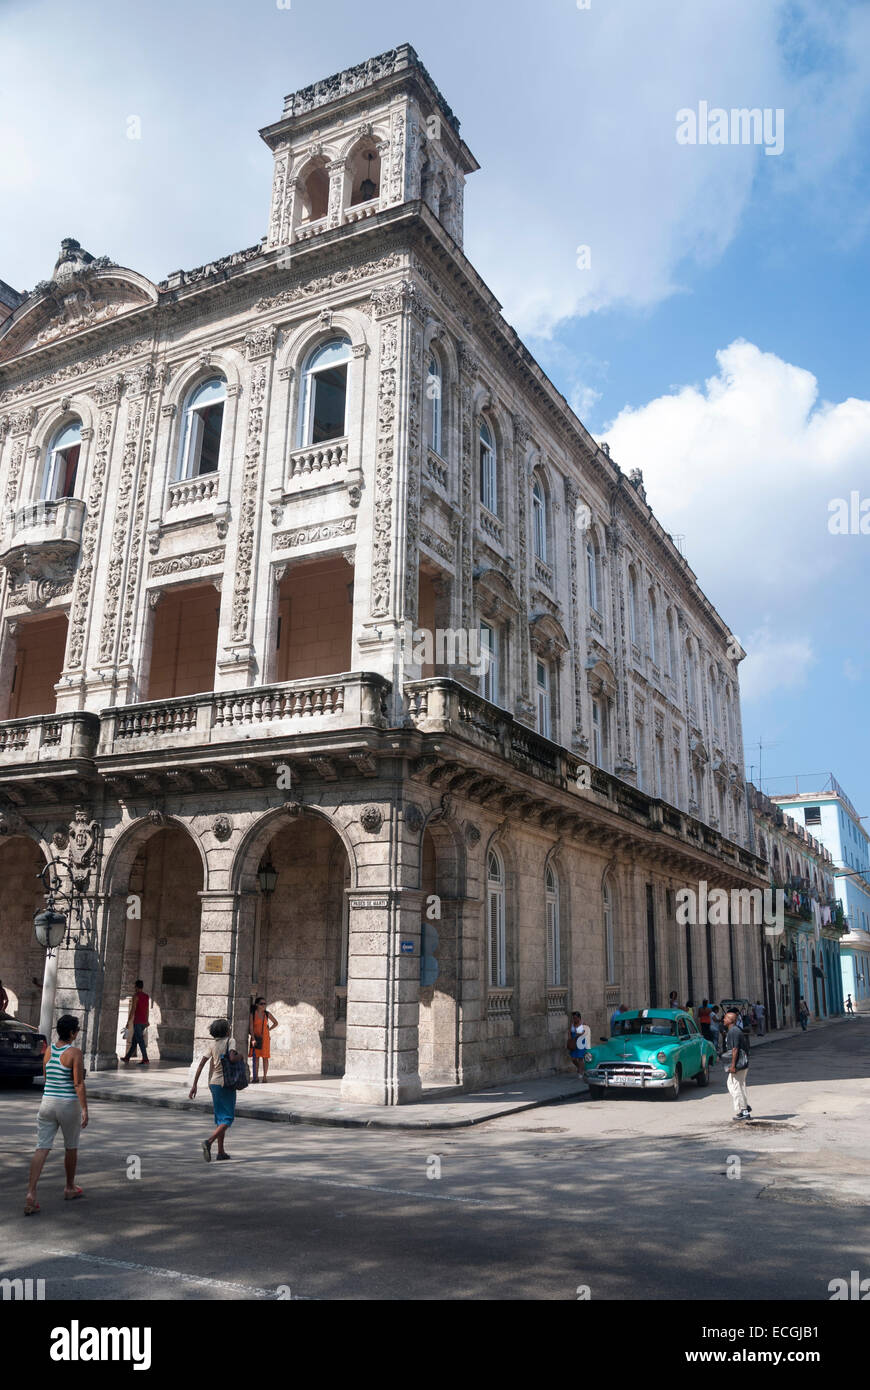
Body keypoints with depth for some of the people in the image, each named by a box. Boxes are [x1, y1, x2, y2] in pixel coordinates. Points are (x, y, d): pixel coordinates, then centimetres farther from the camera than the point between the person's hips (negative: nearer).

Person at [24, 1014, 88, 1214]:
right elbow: (78, 1083, -17)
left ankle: (31, 1194, -13)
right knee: (71, 1147, 16)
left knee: (42, 1149, 1)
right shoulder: (75, 1052, -13)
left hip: (47, 1103, 4)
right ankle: (70, 1188, 31)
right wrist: (85, 1110, -14)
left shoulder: (49, 1050, 5)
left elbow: (46, 1078, 16)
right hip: (69, 1105, -4)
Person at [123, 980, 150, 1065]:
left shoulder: (136, 996, -9)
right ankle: (127, 1058, 24)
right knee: (134, 1040, 16)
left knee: (140, 1040, -9)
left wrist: (128, 1022, -13)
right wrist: (146, 1021, 22)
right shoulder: (146, 996, 14)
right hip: (144, 1022, 8)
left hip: (137, 1021, -8)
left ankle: (145, 1060, -13)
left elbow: (133, 1009, -15)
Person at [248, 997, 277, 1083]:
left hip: (265, 1038, 2)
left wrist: (269, 1029, 5)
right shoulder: (252, 1014, -4)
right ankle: (255, 1077, 4)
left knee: (265, 1058, 1)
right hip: (255, 1038, -2)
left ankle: (264, 1077, 7)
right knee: (255, 1057, -2)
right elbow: (251, 1027, -11)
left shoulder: (267, 1014, 4)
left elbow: (276, 1023, 17)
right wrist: (253, 1039, -20)